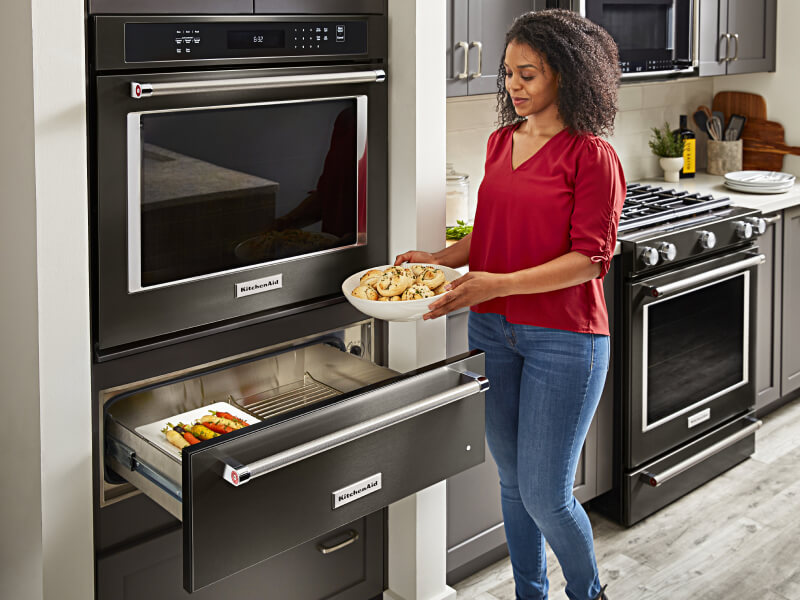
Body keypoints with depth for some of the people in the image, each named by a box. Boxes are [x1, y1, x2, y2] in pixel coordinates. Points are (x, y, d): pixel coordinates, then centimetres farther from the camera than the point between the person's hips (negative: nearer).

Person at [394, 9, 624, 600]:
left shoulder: (592, 155, -11)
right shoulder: (501, 142, 10)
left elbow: (590, 257, -16)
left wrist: (498, 284, -24)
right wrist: (442, 258, 1)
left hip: (564, 339, -6)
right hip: (492, 331, 6)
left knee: (546, 495, -2)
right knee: (513, 482, 15)